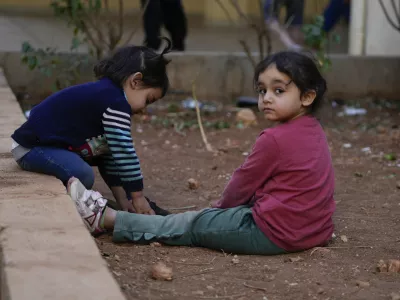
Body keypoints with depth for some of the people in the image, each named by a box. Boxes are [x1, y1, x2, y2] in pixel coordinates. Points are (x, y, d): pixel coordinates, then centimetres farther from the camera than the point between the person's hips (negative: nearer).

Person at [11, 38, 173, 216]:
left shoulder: (106, 94, 11)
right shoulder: (115, 101, -20)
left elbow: (112, 152, 15)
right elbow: (123, 151, -20)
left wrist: (123, 201, 13)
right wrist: (138, 196, -12)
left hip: (45, 140, 11)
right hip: (31, 147, -11)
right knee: (83, 175, -30)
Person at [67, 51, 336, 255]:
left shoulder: (275, 139, -18)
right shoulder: (314, 132, 10)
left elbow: (242, 185, -6)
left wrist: (220, 207, 14)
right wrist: (223, 207, 21)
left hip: (274, 234, -9)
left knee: (195, 224, 0)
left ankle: (105, 218, 9)